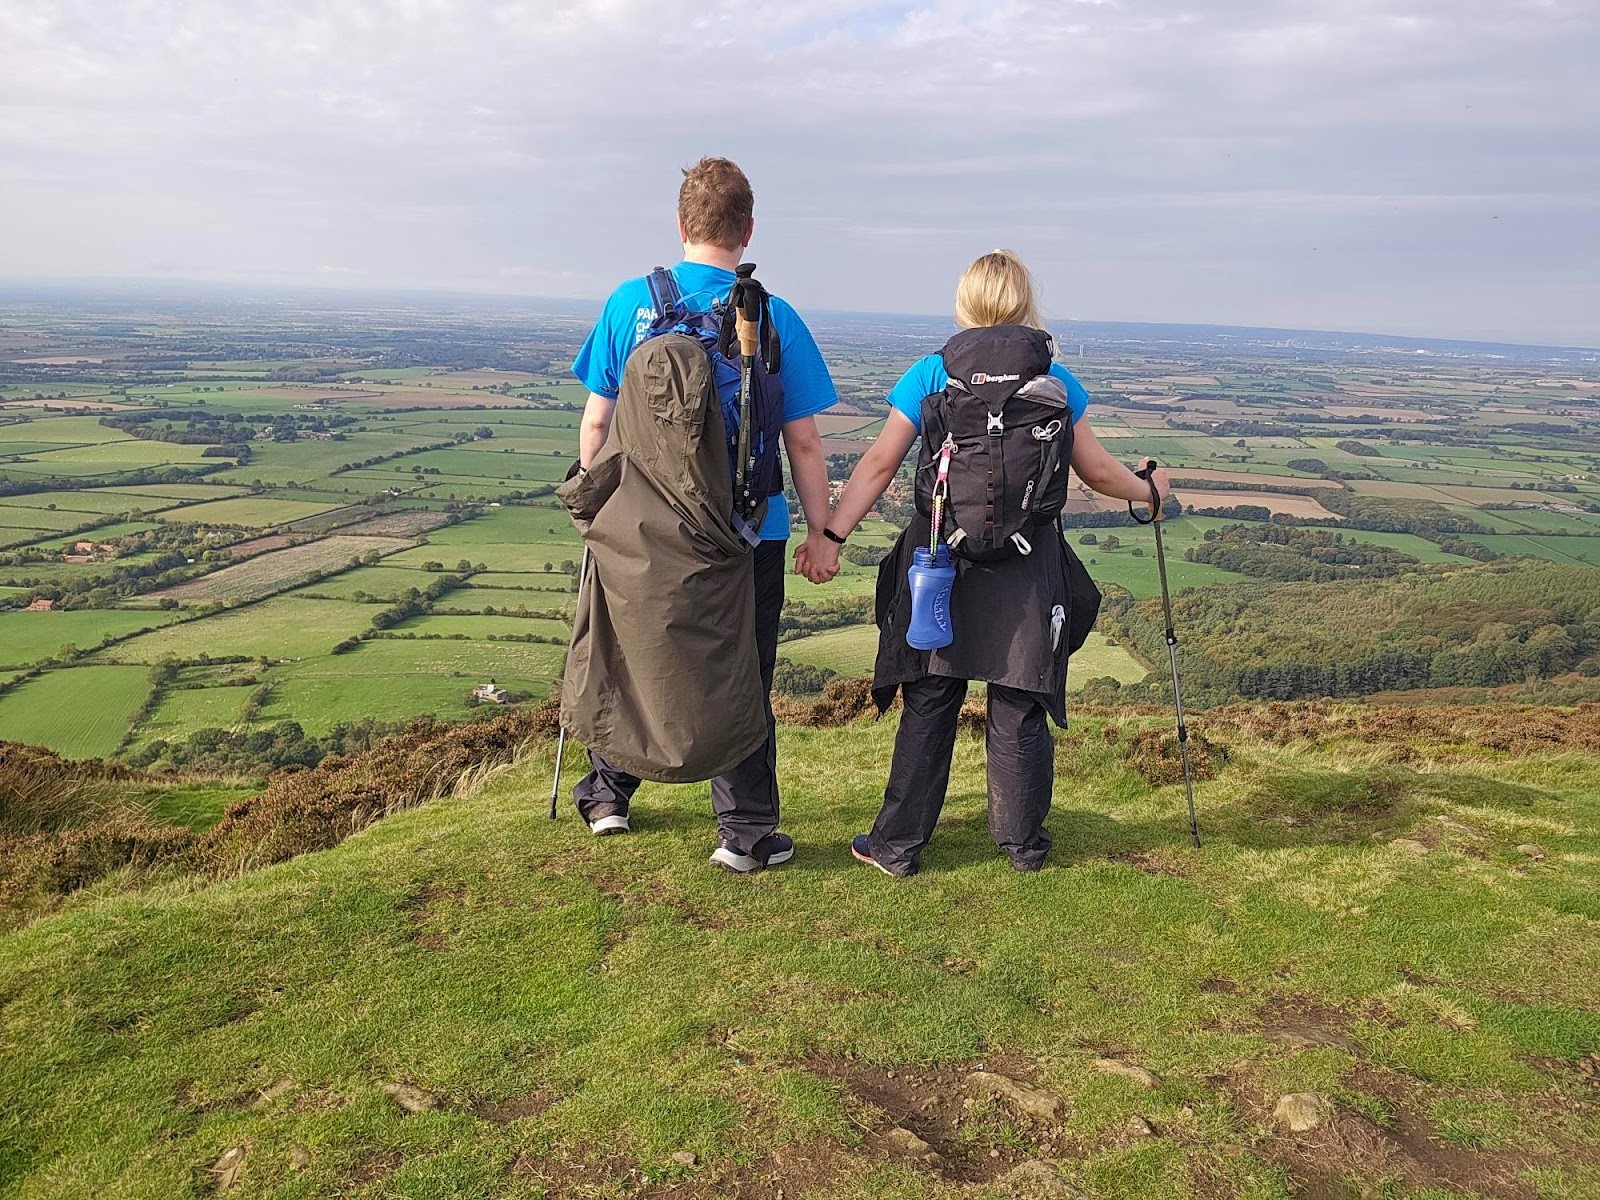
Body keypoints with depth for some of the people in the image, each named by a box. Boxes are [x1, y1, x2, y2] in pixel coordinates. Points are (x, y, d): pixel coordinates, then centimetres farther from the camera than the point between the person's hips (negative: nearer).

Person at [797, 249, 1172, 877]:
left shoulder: (930, 374, -1)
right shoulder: (1056, 381, 2)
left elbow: (879, 463, -5)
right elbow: (1097, 471, 9)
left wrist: (831, 535, -2)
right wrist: (1148, 489, 28)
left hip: (941, 560, 0)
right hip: (1029, 571, 1)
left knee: (928, 708, 9)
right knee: (1020, 710, 11)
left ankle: (898, 845, 16)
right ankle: (1024, 843, 23)